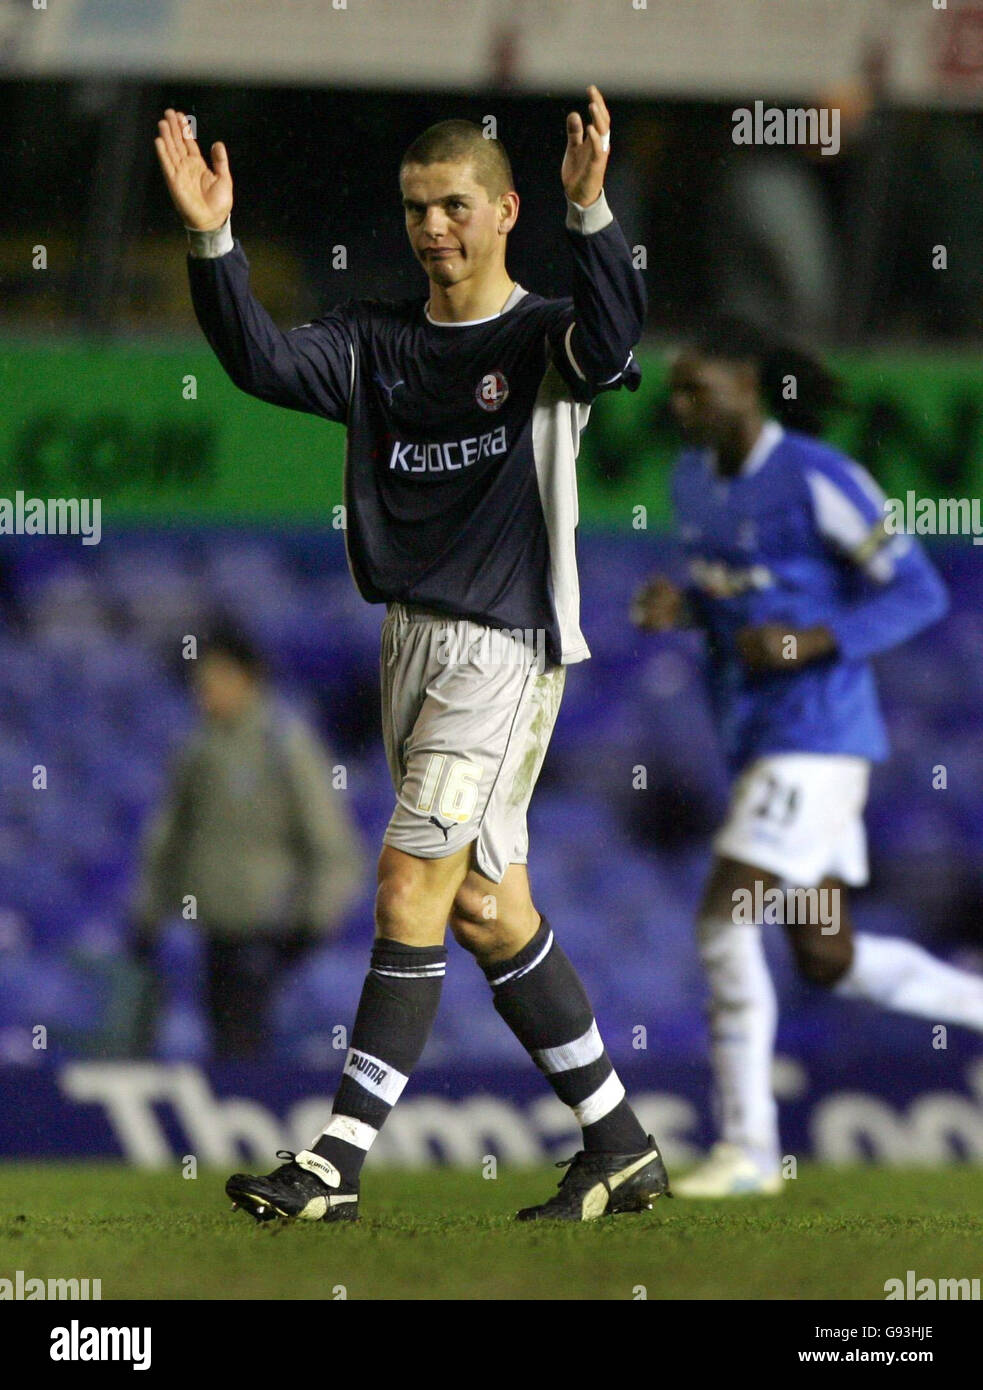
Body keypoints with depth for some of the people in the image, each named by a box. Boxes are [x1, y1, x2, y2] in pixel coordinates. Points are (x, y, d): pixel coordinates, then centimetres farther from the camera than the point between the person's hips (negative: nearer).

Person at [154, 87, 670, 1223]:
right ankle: (620, 1148, 19)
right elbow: (264, 362, -6)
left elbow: (609, 338, -29)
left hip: (504, 646, -7)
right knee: (485, 908, 9)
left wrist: (588, 211, -45)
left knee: (410, 887, -11)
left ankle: (338, 1162, -10)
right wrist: (211, 242, -21)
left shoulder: (541, 341, -6)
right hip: (411, 638, 7)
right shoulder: (376, 343, 10)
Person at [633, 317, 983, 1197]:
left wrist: (813, 642, -23)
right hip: (756, 739, 9)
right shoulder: (695, 480, 10)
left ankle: (748, 1149, -9)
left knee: (725, 918, -15)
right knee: (829, 963, 11)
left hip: (818, 734, -9)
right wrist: (680, 605, 3)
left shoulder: (817, 479, -14)